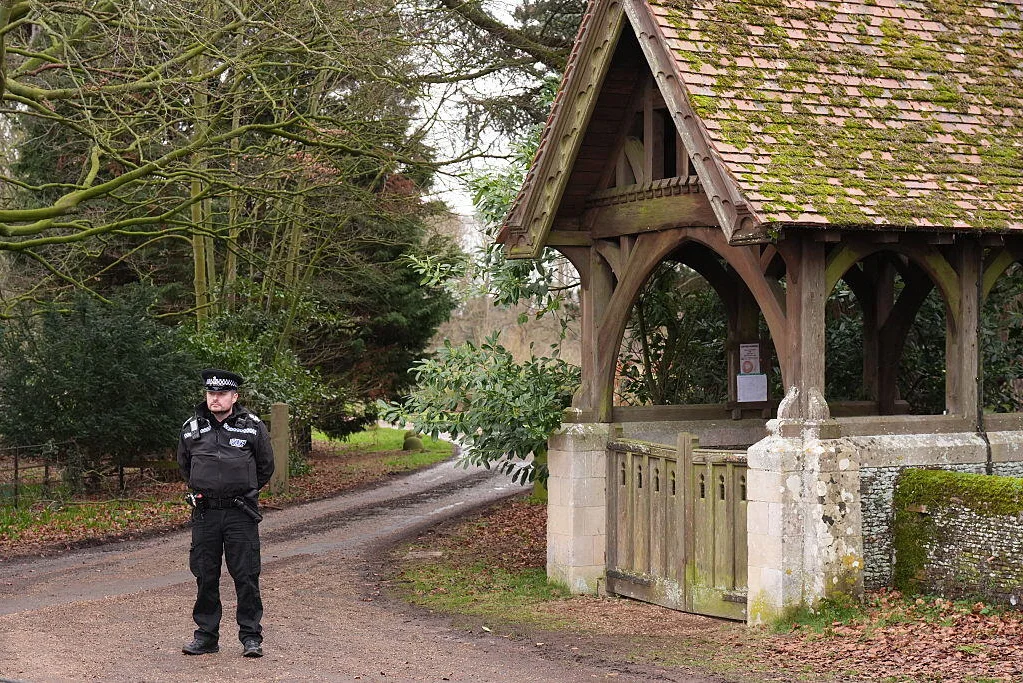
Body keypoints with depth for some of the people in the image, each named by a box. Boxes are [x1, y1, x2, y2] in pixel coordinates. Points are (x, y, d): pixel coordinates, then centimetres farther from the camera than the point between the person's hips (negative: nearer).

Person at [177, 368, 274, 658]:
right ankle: (206, 636, 16)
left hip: (241, 514, -2)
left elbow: (265, 466, 12)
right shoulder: (191, 428, 5)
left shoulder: (253, 427, -1)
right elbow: (184, 465, 22)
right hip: (204, 514, 2)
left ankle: (251, 637, 5)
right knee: (205, 576, 6)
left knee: (246, 576, -2)